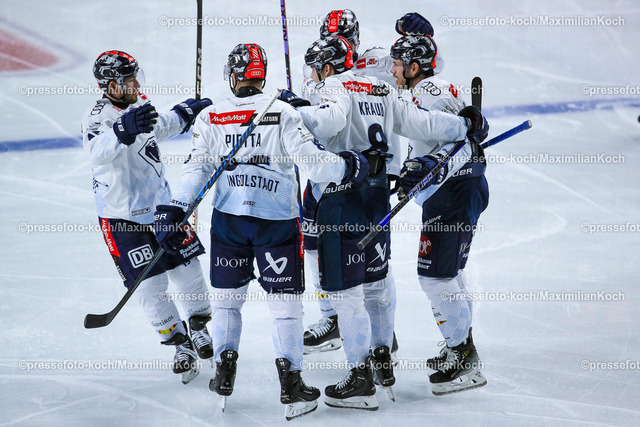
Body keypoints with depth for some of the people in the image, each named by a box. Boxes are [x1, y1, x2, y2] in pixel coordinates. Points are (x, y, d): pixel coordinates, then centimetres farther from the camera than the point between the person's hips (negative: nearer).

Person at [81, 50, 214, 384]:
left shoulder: (140, 104, 2)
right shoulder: (96, 117, -20)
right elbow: (97, 152, -43)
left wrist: (185, 112, 17)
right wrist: (123, 131, -60)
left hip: (161, 206, 6)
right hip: (123, 217, -6)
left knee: (187, 271, 9)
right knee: (150, 286, -5)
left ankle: (199, 327, 33)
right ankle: (180, 343, 14)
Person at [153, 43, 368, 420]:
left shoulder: (210, 117, 2)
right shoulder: (283, 113, -6)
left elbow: (197, 168, 0)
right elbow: (309, 159, -11)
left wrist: (177, 211, 2)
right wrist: (346, 167, 2)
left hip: (228, 218, 2)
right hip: (278, 220, -2)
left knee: (227, 295, 17)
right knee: (285, 300, 4)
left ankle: (225, 374, 19)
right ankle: (291, 383, 2)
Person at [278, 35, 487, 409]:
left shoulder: (336, 88, -9)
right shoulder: (381, 91, 13)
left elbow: (329, 122, -30)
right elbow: (419, 123, 10)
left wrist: (298, 108, -19)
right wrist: (467, 126, 20)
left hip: (342, 196, -8)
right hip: (377, 193, 8)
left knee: (346, 287, -4)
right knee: (375, 280, 20)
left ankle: (362, 379, -4)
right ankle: (383, 361, 30)